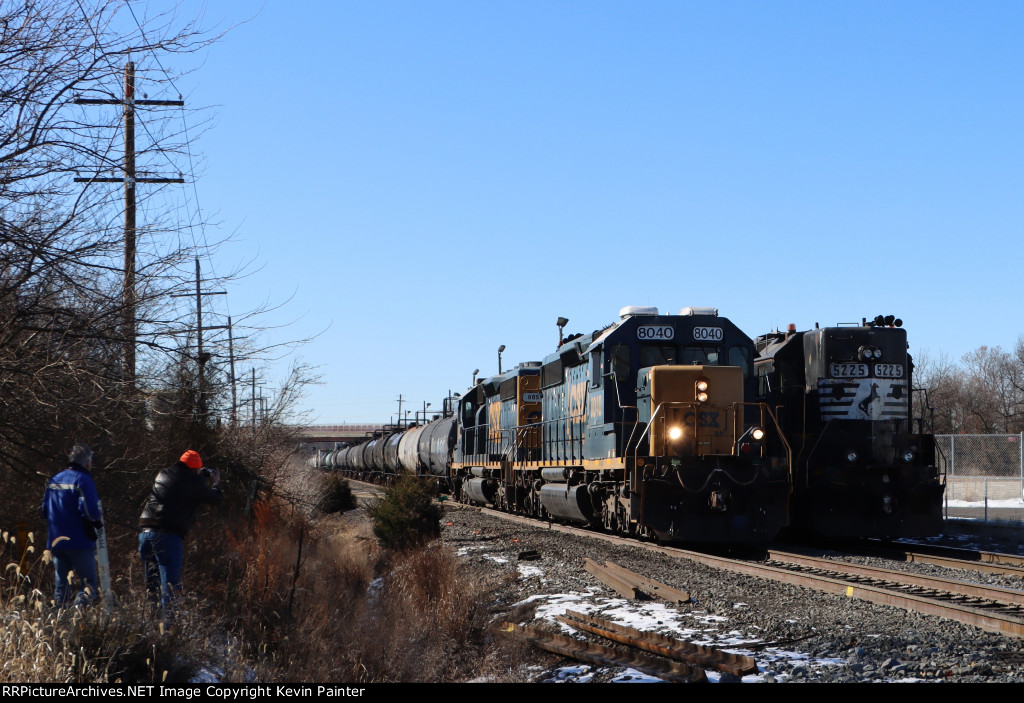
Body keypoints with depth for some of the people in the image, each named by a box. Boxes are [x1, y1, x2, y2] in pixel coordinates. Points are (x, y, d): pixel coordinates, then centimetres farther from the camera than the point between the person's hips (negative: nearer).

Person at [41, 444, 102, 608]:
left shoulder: (54, 480, 13)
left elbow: (45, 510, 17)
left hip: (56, 543, 7)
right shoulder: (83, 480, -10)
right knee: (88, 584, -3)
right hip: (80, 543, -7)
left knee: (61, 584, 13)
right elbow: (89, 510, -21)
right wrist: (98, 522, -2)